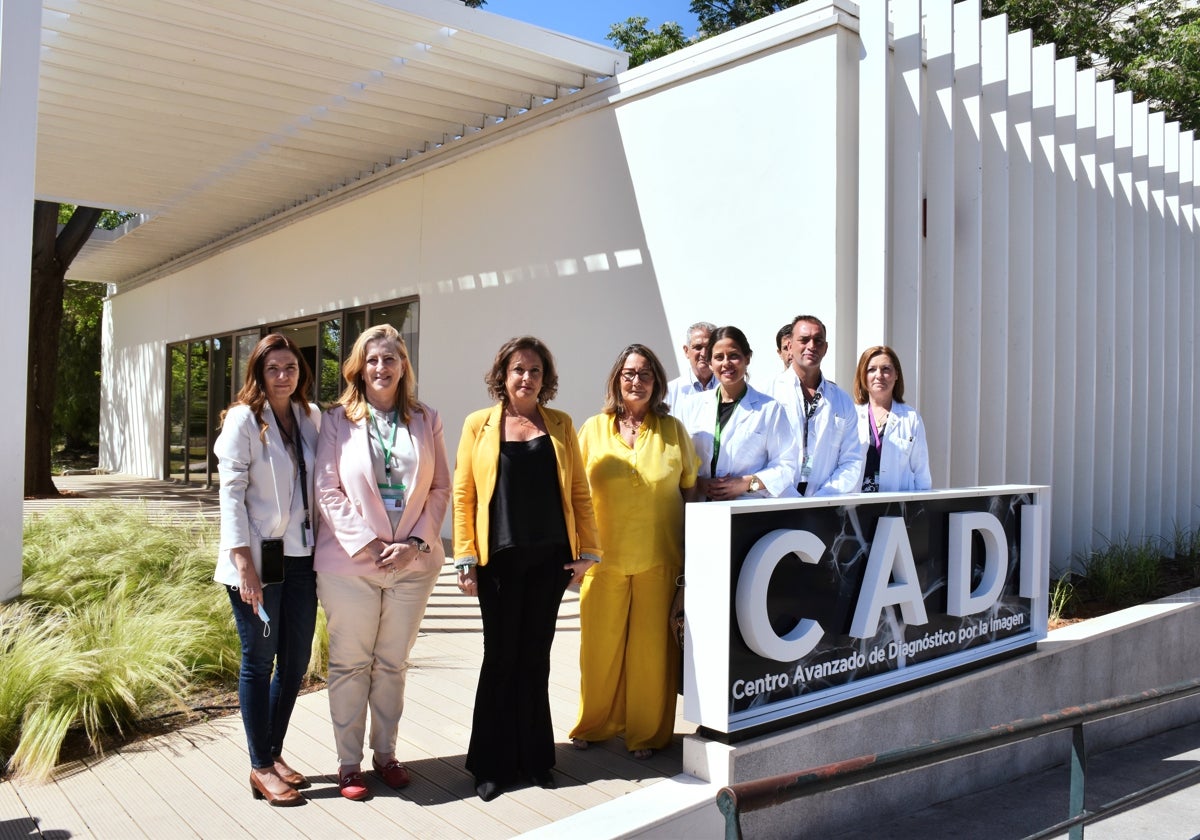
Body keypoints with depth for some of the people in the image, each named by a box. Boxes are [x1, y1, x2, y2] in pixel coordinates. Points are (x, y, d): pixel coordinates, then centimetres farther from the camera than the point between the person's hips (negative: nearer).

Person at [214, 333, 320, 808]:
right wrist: (243, 562, -16)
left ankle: (274, 753, 28)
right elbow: (231, 492, -10)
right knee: (259, 661, 4)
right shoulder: (244, 418, -6)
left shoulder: (310, 417, 7)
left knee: (296, 661, 11)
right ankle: (261, 767, 17)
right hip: (259, 556, -5)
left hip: (300, 555, 5)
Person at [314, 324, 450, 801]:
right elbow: (327, 490, -4)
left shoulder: (425, 420, 6)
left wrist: (415, 542, -8)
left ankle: (385, 754, 28)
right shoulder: (339, 420, 0)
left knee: (393, 664, 13)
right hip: (350, 563, -2)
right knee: (349, 664, 7)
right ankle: (348, 763, 20)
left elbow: (440, 488, 4)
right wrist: (366, 543, -12)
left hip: (412, 562, 2)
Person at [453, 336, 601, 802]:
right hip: (499, 558, -2)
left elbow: (579, 491, 7)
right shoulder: (479, 424, 2)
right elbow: (463, 493, 0)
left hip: (550, 557, 2)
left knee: (535, 657, 10)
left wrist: (587, 549, 2)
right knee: (501, 657, 5)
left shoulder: (561, 425, 8)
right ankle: (492, 764, 19)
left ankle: (534, 757, 24)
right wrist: (465, 558, -5)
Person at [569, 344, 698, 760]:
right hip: (604, 558, 1)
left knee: (651, 647, 5)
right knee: (600, 646, 7)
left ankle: (647, 732, 22)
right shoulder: (594, 429, 6)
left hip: (659, 559, 0)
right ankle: (595, 724, 28)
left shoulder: (673, 429, 5)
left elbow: (692, 489, 8)